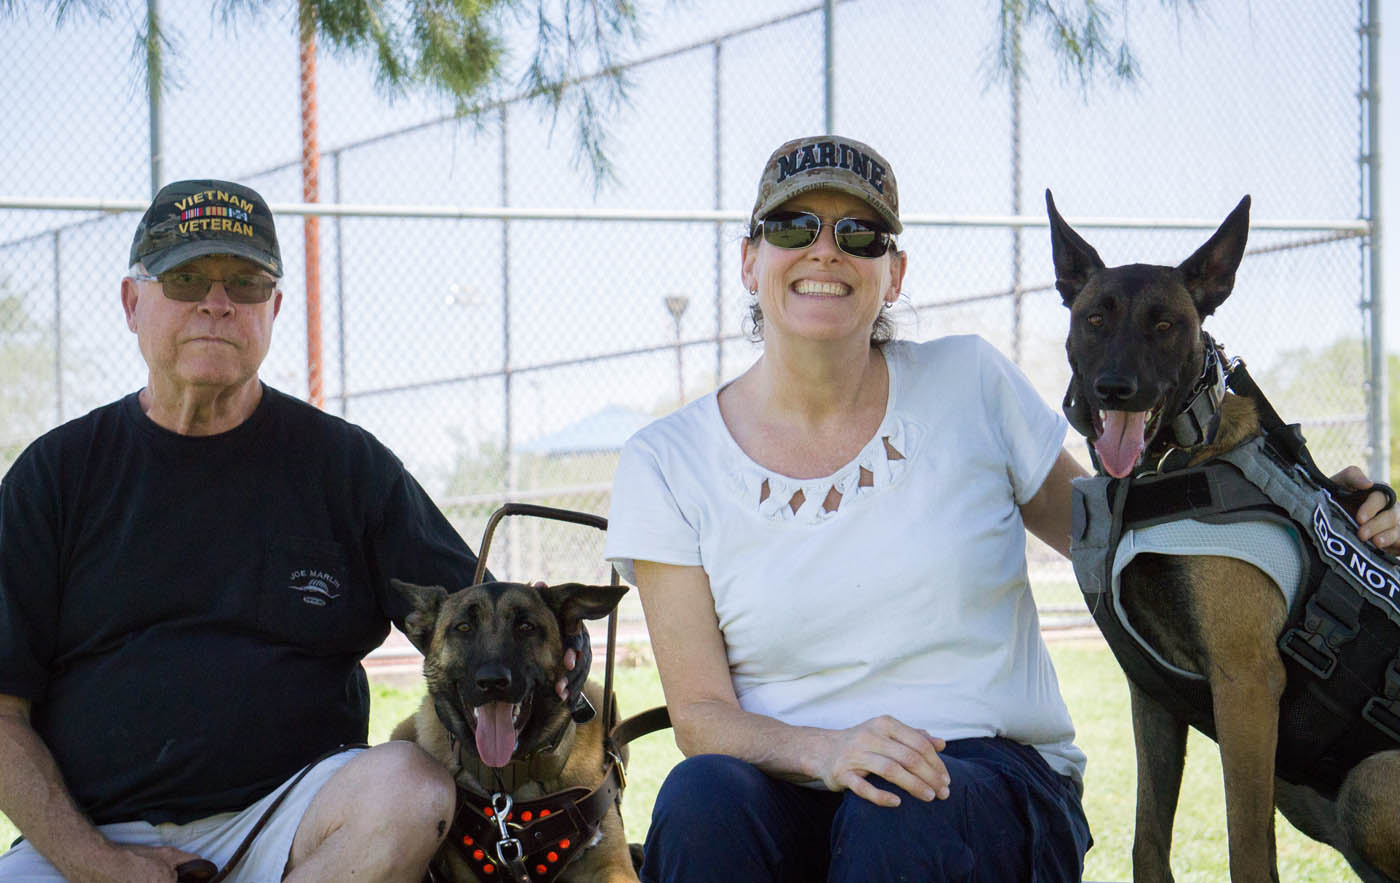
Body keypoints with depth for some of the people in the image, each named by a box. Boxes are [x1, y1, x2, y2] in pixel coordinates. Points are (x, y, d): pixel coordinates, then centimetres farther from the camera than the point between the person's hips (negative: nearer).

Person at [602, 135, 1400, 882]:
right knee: (701, 796, -34)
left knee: (900, 816, -36)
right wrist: (824, 751, -23)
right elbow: (700, 713, -2)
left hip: (992, 785, 0)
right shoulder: (669, 464, 3)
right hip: (794, 802, 1)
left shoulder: (970, 386, 5)